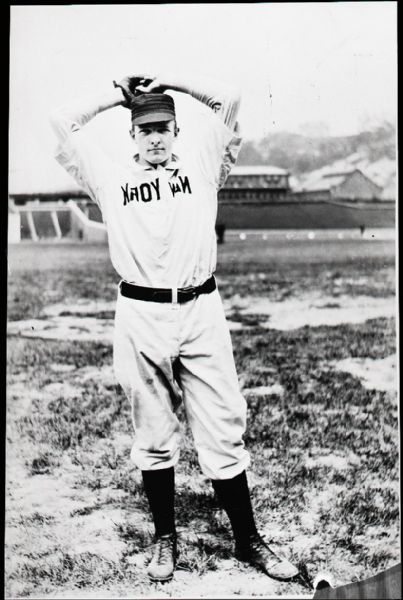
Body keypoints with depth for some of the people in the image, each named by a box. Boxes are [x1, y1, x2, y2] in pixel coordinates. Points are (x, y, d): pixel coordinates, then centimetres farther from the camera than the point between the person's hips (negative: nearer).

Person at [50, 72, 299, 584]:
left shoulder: (200, 166, 15)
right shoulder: (111, 179, 14)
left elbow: (228, 99, 12)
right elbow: (63, 121, 12)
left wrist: (166, 80, 18)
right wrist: (118, 93, 21)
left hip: (201, 311, 0)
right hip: (139, 316, 0)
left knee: (223, 431, 2)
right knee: (153, 438, 9)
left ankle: (247, 539, 15)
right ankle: (165, 538, 24)